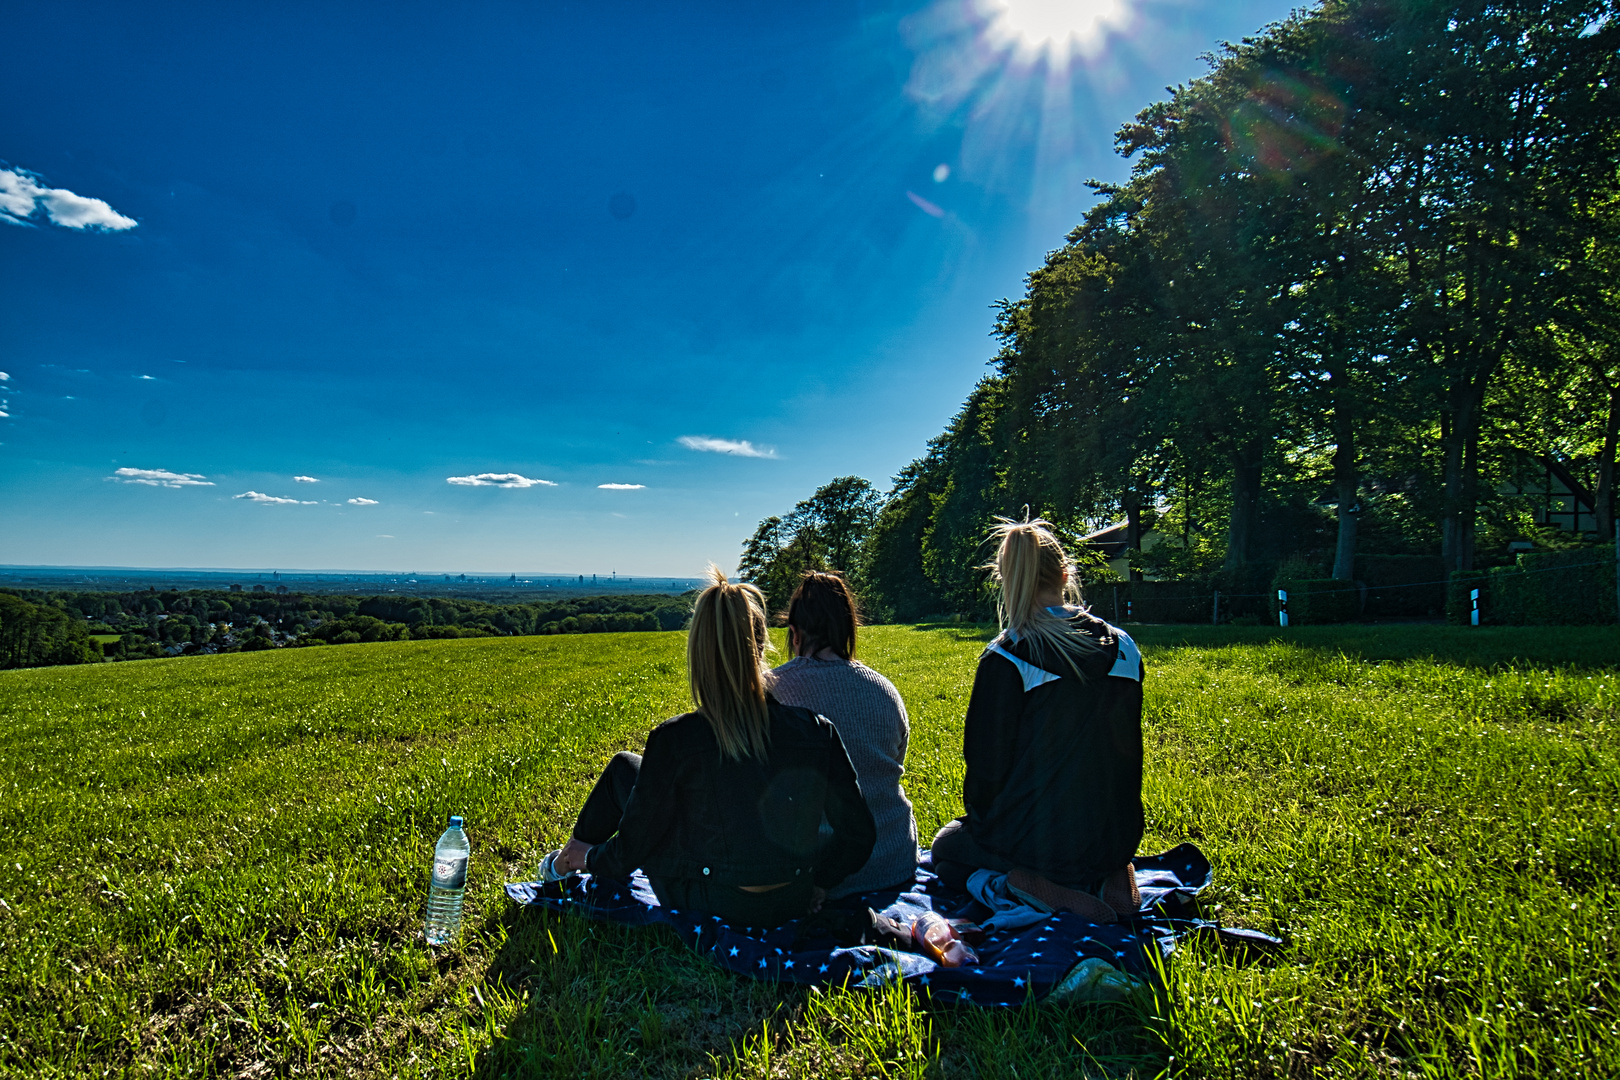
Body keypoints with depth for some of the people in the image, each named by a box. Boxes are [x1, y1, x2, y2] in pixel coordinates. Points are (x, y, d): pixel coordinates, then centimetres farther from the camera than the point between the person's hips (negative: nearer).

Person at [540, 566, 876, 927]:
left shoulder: (675, 740, -23)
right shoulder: (818, 732, -16)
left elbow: (632, 848, -11)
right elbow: (858, 834, -8)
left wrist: (590, 857, 11)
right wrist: (817, 884, 10)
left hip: (708, 909, -3)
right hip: (794, 906, 4)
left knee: (625, 767, 18)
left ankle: (568, 860, 45)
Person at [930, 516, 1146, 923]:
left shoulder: (1006, 660, -18)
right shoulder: (1124, 650, -2)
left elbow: (987, 762, -13)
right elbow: (1130, 750, 8)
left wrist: (979, 821, 7)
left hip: (1036, 839, -5)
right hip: (1116, 838, 6)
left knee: (946, 848, 24)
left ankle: (1020, 883, -6)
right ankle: (1105, 877, 6)